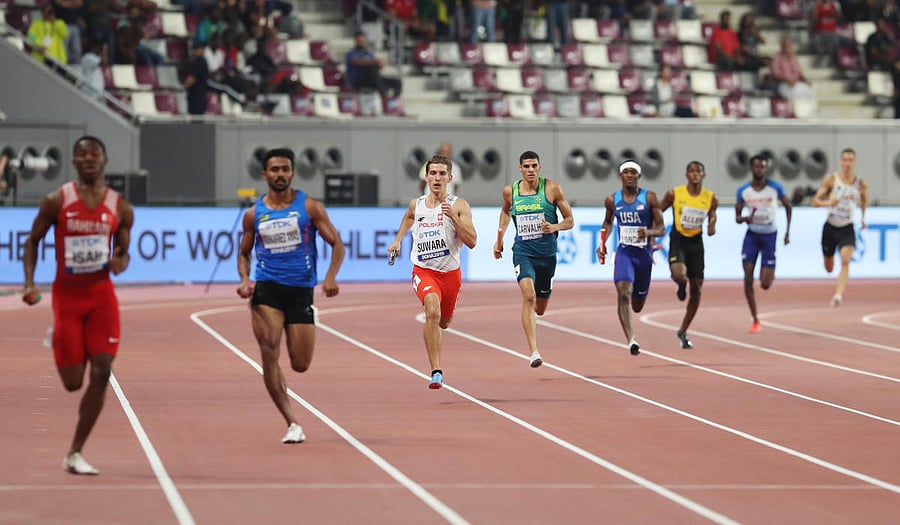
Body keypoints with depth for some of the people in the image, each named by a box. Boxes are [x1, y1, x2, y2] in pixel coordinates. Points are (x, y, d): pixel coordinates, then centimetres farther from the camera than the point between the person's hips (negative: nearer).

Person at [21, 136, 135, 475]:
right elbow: (33, 240, 4)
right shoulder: (56, 202, -5)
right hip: (67, 296, -2)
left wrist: (121, 262, -12)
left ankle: (75, 454, -2)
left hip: (102, 296, 2)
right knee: (72, 382, 0)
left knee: (101, 373, -12)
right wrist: (29, 283, -8)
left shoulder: (120, 208, 1)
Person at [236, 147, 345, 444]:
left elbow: (337, 244, 0)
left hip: (301, 290, 0)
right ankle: (292, 424, -12)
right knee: (269, 355, -18)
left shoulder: (309, 206, 1)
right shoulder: (254, 214, 6)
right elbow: (244, 253, 18)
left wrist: (331, 276, -17)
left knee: (301, 365, 1)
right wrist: (244, 279, -3)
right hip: (267, 288, 0)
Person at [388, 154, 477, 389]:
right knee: (432, 312, -28)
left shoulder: (458, 205, -9)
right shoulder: (416, 205, 2)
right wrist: (397, 240, 22)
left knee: (444, 322, 19)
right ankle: (436, 371, -29)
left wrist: (453, 217, -26)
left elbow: (471, 242, -18)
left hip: (450, 272, 1)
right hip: (423, 270, -1)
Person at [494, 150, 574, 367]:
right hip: (522, 251, -1)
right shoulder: (510, 191, 2)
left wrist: (555, 227, -18)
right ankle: (534, 352, -28)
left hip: (547, 252, 1)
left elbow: (570, 221, 2)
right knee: (528, 296, -24)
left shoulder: (552, 189, -4)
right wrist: (499, 238, 21)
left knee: (540, 309, 12)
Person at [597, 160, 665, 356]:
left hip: (644, 254, 0)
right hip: (624, 252, 0)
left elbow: (661, 229, -5)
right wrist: (602, 243, 8)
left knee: (637, 306, 12)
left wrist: (649, 232, -26)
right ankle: (630, 339, -32)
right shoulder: (612, 200, 1)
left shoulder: (649, 198, -5)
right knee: (623, 292, -26)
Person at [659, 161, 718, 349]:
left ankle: (683, 332, 21)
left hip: (696, 243, 3)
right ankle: (681, 286, 10)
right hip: (677, 240, -3)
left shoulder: (711, 198, -3)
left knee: (696, 290, 4)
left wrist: (711, 227, -11)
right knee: (678, 274, -32)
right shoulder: (674, 194, -8)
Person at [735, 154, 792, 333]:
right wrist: (744, 218, -21)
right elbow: (737, 217, 3)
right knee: (748, 279, -10)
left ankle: (771, 273, 34)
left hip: (769, 236, -1)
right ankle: (755, 321, 1)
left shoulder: (776, 188, -8)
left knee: (765, 284, -6)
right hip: (751, 236, 2)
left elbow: (788, 206, 8)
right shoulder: (743, 191, -3)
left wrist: (788, 232, 6)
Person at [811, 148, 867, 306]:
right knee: (829, 268, 13)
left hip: (847, 229, -1)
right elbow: (815, 201, -8)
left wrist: (863, 217, 23)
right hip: (830, 227, 1)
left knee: (845, 260, -26)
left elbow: (864, 199, 21)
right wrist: (827, 203, -28)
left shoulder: (860, 183, -2)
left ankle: (839, 295, -37)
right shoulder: (831, 179, -6)